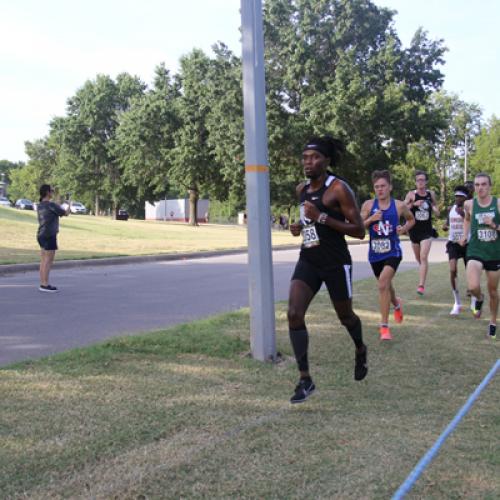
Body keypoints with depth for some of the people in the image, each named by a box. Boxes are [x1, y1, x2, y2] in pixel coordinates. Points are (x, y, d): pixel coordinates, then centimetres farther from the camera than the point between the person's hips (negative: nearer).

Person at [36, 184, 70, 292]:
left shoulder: (40, 206, 12)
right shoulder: (51, 205, -14)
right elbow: (66, 213, -5)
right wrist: (68, 206, 14)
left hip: (41, 235, 9)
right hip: (49, 236, -9)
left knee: (43, 261, 9)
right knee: (49, 261, -7)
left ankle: (43, 284, 10)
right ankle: (45, 285, -7)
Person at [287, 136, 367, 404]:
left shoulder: (339, 188, -14)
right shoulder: (301, 189, 7)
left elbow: (359, 231, -17)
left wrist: (322, 218, -25)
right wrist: (299, 227, 3)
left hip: (336, 264, -5)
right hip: (308, 262, 5)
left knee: (345, 316, 15)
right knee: (294, 314, -13)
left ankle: (360, 351, 49)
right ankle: (305, 380, -7)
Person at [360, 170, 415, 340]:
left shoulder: (399, 205, -3)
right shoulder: (368, 205, -1)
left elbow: (411, 220, 15)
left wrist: (404, 228, -4)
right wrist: (371, 219, -17)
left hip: (393, 251, -3)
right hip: (375, 252, 3)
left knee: (383, 283, -23)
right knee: (384, 285, 21)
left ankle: (384, 326, -15)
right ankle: (397, 304, 56)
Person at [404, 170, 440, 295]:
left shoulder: (431, 194, 1)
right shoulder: (411, 194, -5)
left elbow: (435, 205, 19)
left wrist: (436, 209, -3)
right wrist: (413, 204, -26)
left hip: (427, 231, -1)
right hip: (414, 230, 1)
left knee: (424, 257, -15)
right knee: (418, 259, 15)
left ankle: (421, 285, -16)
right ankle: (422, 279, 42)